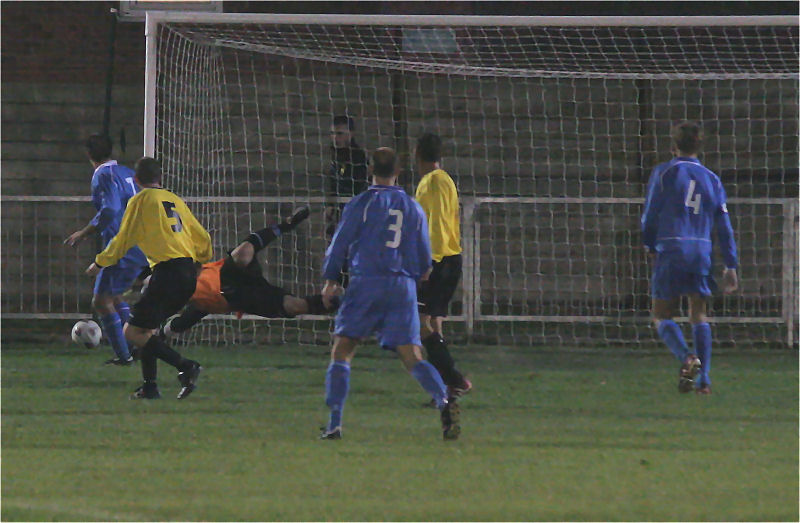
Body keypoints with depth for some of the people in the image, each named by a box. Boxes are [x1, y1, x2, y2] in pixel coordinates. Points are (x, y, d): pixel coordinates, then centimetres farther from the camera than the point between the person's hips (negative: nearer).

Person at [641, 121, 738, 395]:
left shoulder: (664, 173, 0)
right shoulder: (712, 179, 11)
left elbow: (650, 216, 0)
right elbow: (724, 226, 10)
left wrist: (650, 246, 19)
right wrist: (730, 266, 14)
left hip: (671, 251, -3)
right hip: (702, 252, 3)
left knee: (662, 317, 3)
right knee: (699, 315, 12)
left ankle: (686, 357, -24)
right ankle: (703, 379, 2)